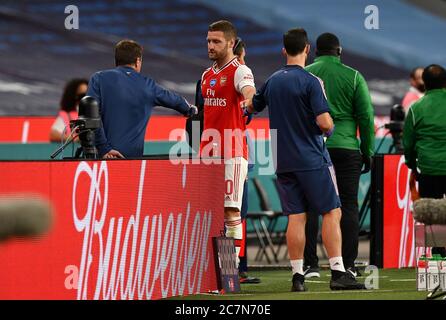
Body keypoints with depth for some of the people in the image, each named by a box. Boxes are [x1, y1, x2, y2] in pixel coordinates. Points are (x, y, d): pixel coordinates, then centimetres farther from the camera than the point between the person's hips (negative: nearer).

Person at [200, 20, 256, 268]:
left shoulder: (240, 71, -6)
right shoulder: (207, 75, 18)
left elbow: (249, 93, -28)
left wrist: (249, 102, -53)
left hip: (232, 152, -7)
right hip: (208, 152, 7)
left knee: (231, 209, -8)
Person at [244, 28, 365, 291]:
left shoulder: (273, 81, 9)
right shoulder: (310, 82, -11)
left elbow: (251, 107, 23)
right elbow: (324, 121, -18)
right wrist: (329, 128, 3)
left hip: (283, 160, 6)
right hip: (312, 158, -6)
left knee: (296, 217, 6)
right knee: (332, 212, -3)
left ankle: (298, 275, 2)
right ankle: (338, 272, -10)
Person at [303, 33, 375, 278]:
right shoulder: (353, 77, 3)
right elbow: (366, 116, 1)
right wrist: (368, 151, 7)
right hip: (346, 147, -1)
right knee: (348, 205, 3)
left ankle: (310, 264, 0)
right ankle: (348, 265, 0)